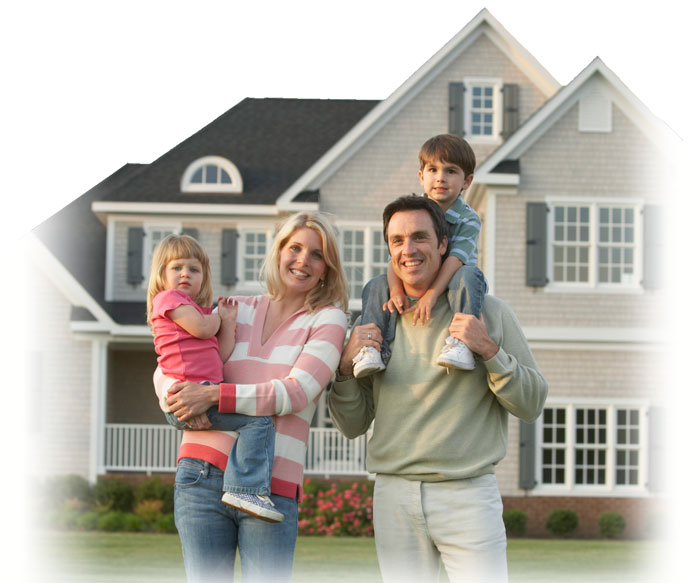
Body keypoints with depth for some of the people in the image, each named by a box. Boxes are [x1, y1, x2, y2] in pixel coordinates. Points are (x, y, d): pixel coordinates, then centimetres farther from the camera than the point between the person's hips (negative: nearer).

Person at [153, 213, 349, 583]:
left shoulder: (328, 319, 6)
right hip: (202, 475, 2)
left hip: (272, 488, -2)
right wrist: (181, 397, -9)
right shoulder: (236, 310, 15)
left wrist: (214, 395, -15)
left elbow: (297, 392, -8)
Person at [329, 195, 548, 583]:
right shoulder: (377, 325, 11)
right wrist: (346, 366, -5)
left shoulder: (490, 312, 4)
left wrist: (491, 351, -14)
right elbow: (353, 426, 12)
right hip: (395, 497, 3)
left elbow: (532, 405, 0)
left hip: (469, 495, -2)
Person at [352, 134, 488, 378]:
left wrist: (431, 295, -38)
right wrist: (396, 290, -29)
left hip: (448, 285, -4)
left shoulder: (468, 219, -11)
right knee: (376, 285, -17)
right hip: (415, 284, 4)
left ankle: (462, 342, -45)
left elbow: (454, 260, -25)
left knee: (468, 275, -35)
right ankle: (373, 348, -26)